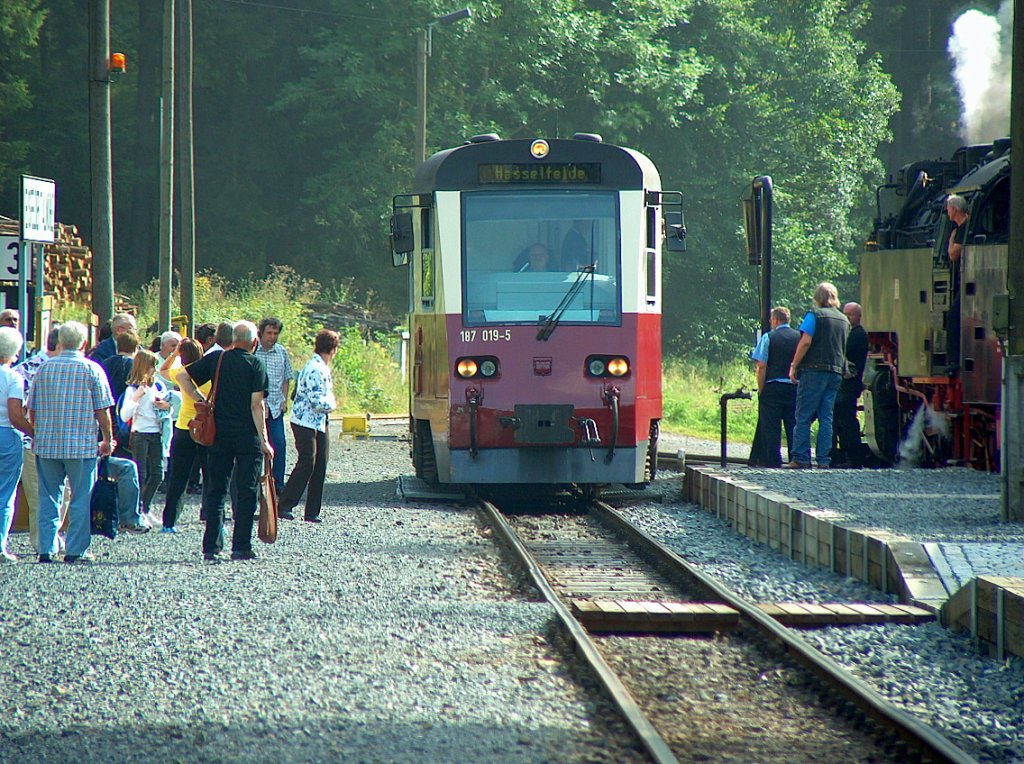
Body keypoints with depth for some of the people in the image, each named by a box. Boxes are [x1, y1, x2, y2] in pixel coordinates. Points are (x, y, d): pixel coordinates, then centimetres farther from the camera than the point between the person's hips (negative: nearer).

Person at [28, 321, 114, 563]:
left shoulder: (44, 368, 3)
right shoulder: (92, 370, -4)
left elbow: (31, 409, 6)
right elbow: (102, 411, -5)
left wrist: (37, 435, 20)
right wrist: (107, 440, 7)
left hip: (46, 444, 3)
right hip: (82, 444, -3)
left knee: (48, 498, 9)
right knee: (81, 498, 3)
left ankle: (46, 549, 6)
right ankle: (76, 550, 2)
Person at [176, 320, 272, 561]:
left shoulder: (216, 359, 5)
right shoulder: (256, 364, -5)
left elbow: (182, 376, -1)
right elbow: (257, 405, -11)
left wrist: (201, 400, 5)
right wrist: (264, 440, -9)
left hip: (218, 433, 3)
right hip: (248, 434, -3)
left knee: (215, 490, 9)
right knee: (247, 491, 2)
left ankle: (211, 546, 5)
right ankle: (241, 546, -2)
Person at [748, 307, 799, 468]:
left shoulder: (768, 337, -5)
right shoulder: (799, 337, 5)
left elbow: (762, 366, -8)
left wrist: (761, 389, -2)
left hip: (773, 387, -3)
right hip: (795, 387, 3)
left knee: (771, 427, 1)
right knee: (794, 426, 7)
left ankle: (773, 460, -1)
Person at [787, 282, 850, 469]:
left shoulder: (814, 315, -4)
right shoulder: (844, 320, 14)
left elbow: (805, 342, -12)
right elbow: (844, 348, 18)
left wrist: (794, 366, -8)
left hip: (814, 370, -5)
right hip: (836, 372, 5)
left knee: (803, 417, -3)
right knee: (826, 417, 6)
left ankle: (801, 458, -7)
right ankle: (823, 459, 1)